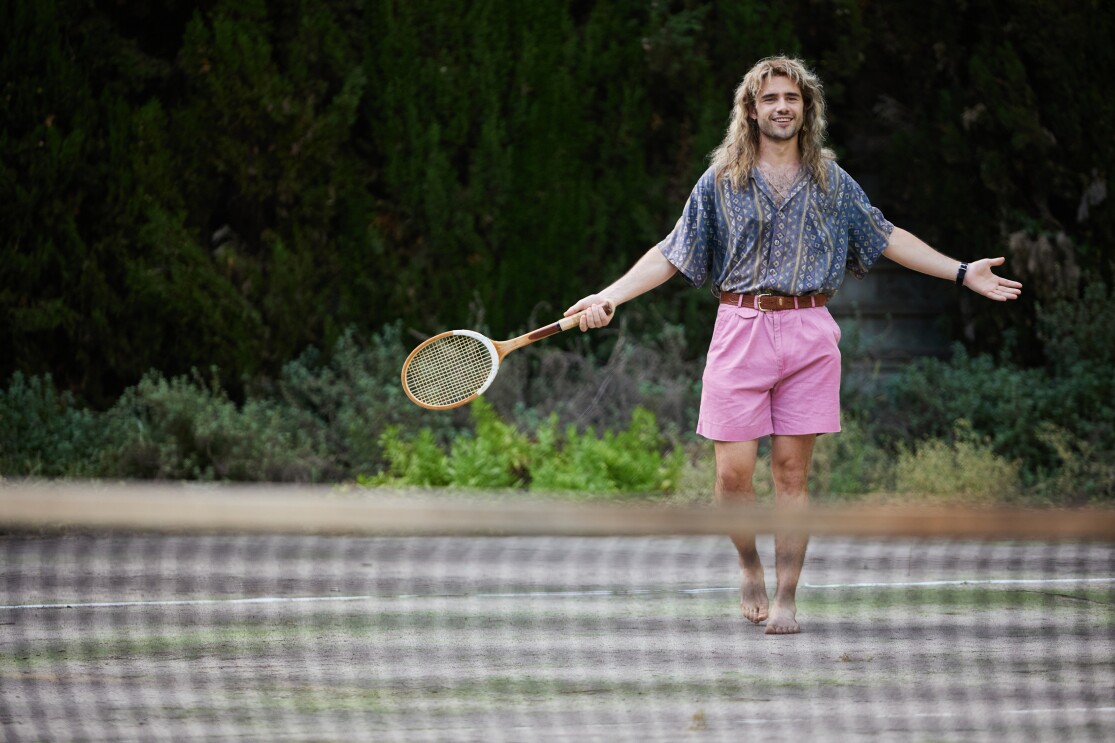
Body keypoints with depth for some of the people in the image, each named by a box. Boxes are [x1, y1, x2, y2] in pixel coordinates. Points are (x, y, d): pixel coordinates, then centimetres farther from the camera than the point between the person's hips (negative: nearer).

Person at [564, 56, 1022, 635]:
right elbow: (671, 254, 7)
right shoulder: (720, 181, 6)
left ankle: (785, 599, 7)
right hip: (742, 327, -1)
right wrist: (610, 296, -3)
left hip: (809, 332, 1)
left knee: (792, 472, 1)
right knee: (733, 473, -7)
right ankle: (749, 565, 21)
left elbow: (888, 238, 18)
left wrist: (962, 272, 14)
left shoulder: (831, 181, 11)